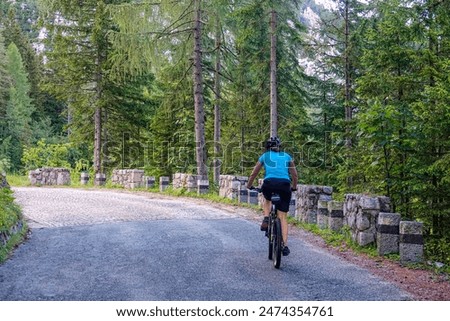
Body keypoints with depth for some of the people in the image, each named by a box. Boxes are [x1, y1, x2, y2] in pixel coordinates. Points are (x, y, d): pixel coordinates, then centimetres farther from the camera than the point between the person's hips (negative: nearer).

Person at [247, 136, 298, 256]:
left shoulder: (264, 156, 20)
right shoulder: (287, 156, 22)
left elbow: (253, 174, 25)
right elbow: (295, 175, 23)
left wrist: (249, 186, 40)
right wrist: (294, 187, 40)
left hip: (269, 184, -1)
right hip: (285, 185, 1)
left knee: (267, 200, 35)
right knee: (283, 217, 7)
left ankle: (266, 220, 10)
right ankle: (285, 246, 0)